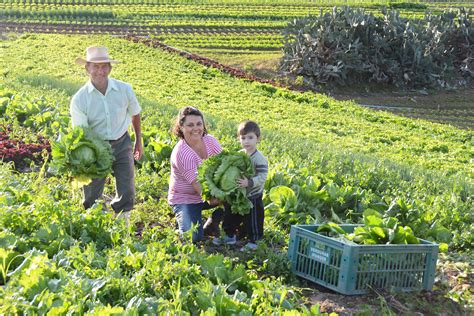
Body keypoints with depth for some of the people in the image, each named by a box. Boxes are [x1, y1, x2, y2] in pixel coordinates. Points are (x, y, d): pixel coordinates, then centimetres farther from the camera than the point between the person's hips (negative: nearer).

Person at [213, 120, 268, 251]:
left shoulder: (260, 159, -20)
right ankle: (230, 236, 40)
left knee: (252, 220, 5)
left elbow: (261, 177, -26)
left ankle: (253, 242, 22)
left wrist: (249, 182, -39)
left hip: (253, 197, -7)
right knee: (231, 216, 21)